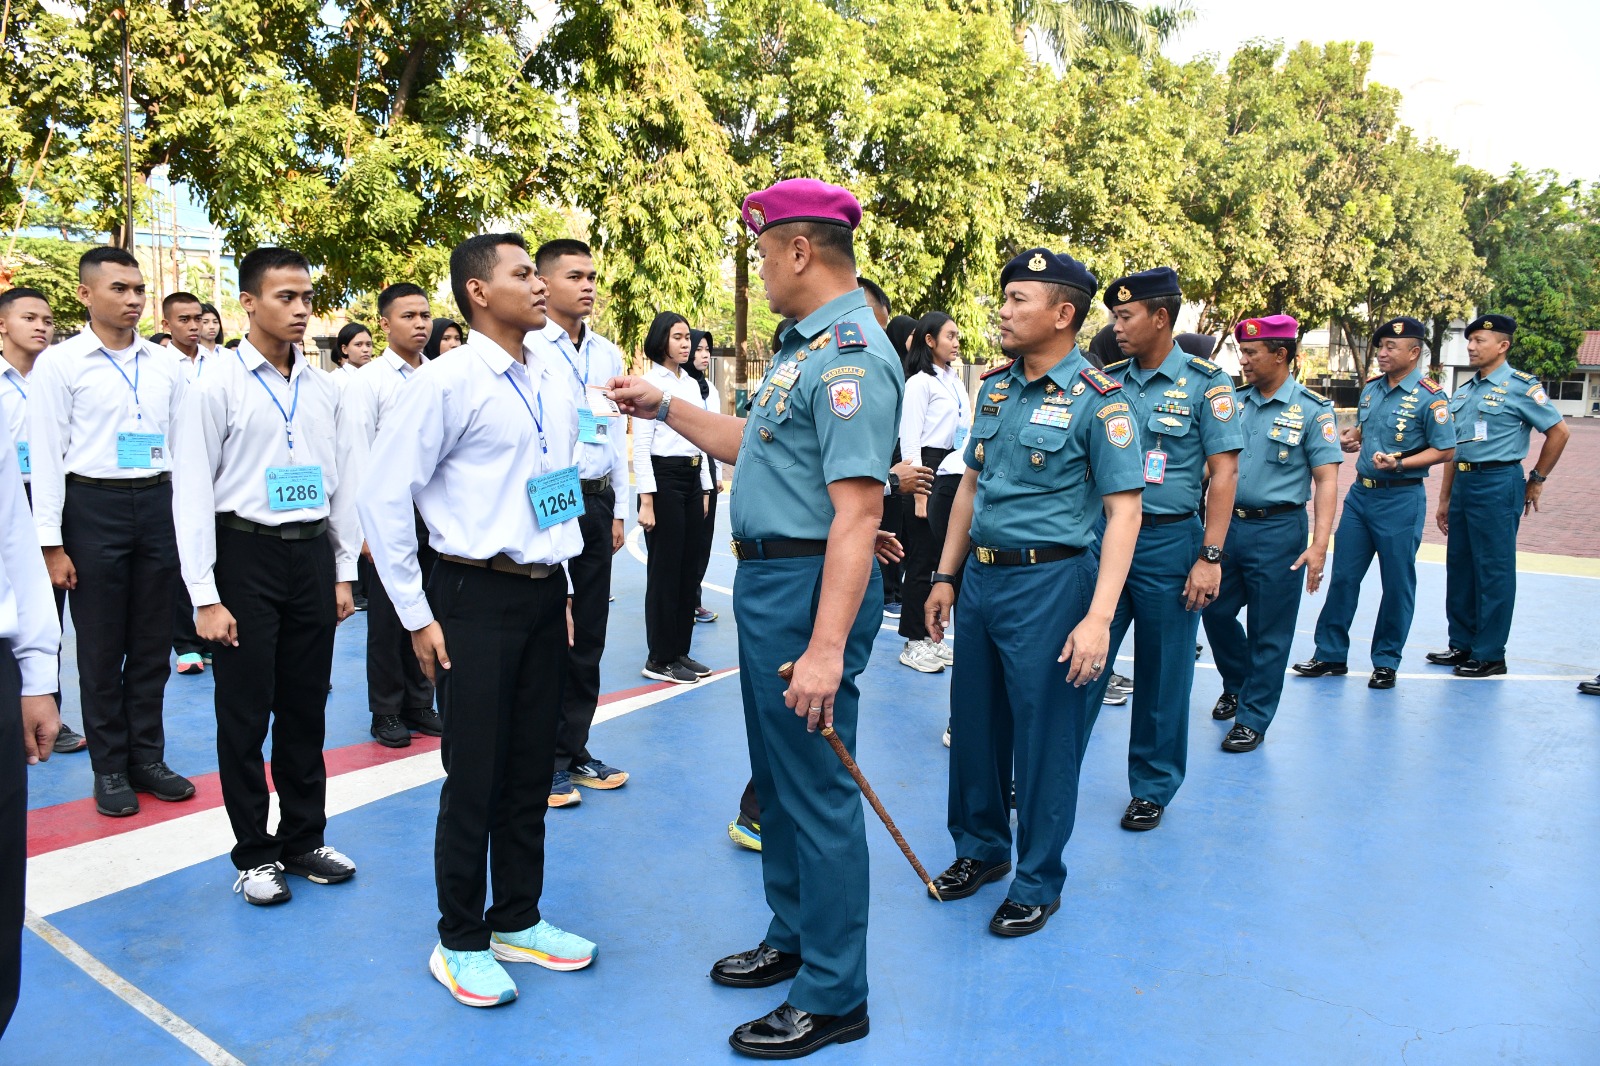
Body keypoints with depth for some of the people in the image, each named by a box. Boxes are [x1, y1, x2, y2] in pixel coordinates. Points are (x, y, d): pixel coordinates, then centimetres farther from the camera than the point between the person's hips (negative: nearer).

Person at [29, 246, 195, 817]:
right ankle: (110, 769, 20)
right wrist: (52, 545, -9)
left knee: (152, 641, 10)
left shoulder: (165, 364, 7)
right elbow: (46, 456, -5)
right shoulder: (59, 363, -3)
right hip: (93, 506, -3)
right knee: (101, 646, 6)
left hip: (157, 503, 3)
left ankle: (147, 756, 24)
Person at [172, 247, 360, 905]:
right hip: (247, 555, -4)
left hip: (312, 555, 4)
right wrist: (205, 597, -11)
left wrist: (344, 572, 9)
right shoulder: (216, 385, -6)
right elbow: (192, 493, -8)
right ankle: (254, 854, 21)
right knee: (245, 714, 5)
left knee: (306, 709, 13)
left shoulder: (322, 388, 7)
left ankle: (304, 839, 28)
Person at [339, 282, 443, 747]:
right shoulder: (367, 381, -4)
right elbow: (356, 457, -7)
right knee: (387, 618, 6)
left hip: (435, 513, 3)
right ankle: (386, 713, 20)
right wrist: (367, 527, -11)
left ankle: (419, 704, 27)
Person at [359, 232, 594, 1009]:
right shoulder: (449, 382, -11)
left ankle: (518, 921, 32)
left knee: (531, 770, 14)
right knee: (474, 777, 3)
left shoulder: (555, 384, 9)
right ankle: (460, 943, 22)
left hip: (546, 595, 6)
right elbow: (382, 498, -10)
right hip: (478, 599, -6)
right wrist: (417, 617, -9)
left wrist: (562, 581, 16)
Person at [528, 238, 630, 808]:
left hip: (597, 503, 6)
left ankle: (573, 750, 24)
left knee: (587, 638, 11)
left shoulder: (608, 354, 14)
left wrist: (619, 510, 14)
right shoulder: (525, 348, -6)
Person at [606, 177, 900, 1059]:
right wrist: (663, 407, 23)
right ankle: (791, 939, 40)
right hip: (764, 579, 11)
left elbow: (857, 509, -27)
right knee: (775, 777, 21)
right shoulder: (803, 345, 12)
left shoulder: (849, 355, -20)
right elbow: (757, 445, 21)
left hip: (808, 584, -11)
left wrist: (827, 646, -31)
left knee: (815, 789, 1)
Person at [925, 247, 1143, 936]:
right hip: (982, 574, 7)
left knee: (1044, 736, 4)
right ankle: (980, 848, 37)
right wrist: (946, 576, 14)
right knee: (974, 722, 16)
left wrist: (1098, 618, -22)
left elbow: (1123, 510, -15)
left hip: (1050, 579, -6)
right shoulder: (994, 386, 9)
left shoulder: (1097, 401, -12)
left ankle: (1038, 881, 22)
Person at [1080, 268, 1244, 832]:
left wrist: (1210, 557, -13)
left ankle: (1152, 788, 25)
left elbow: (1223, 472, -7)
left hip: (1169, 541, -3)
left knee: (1163, 677, 9)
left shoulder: (1205, 382, -5)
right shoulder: (1107, 380, 7)